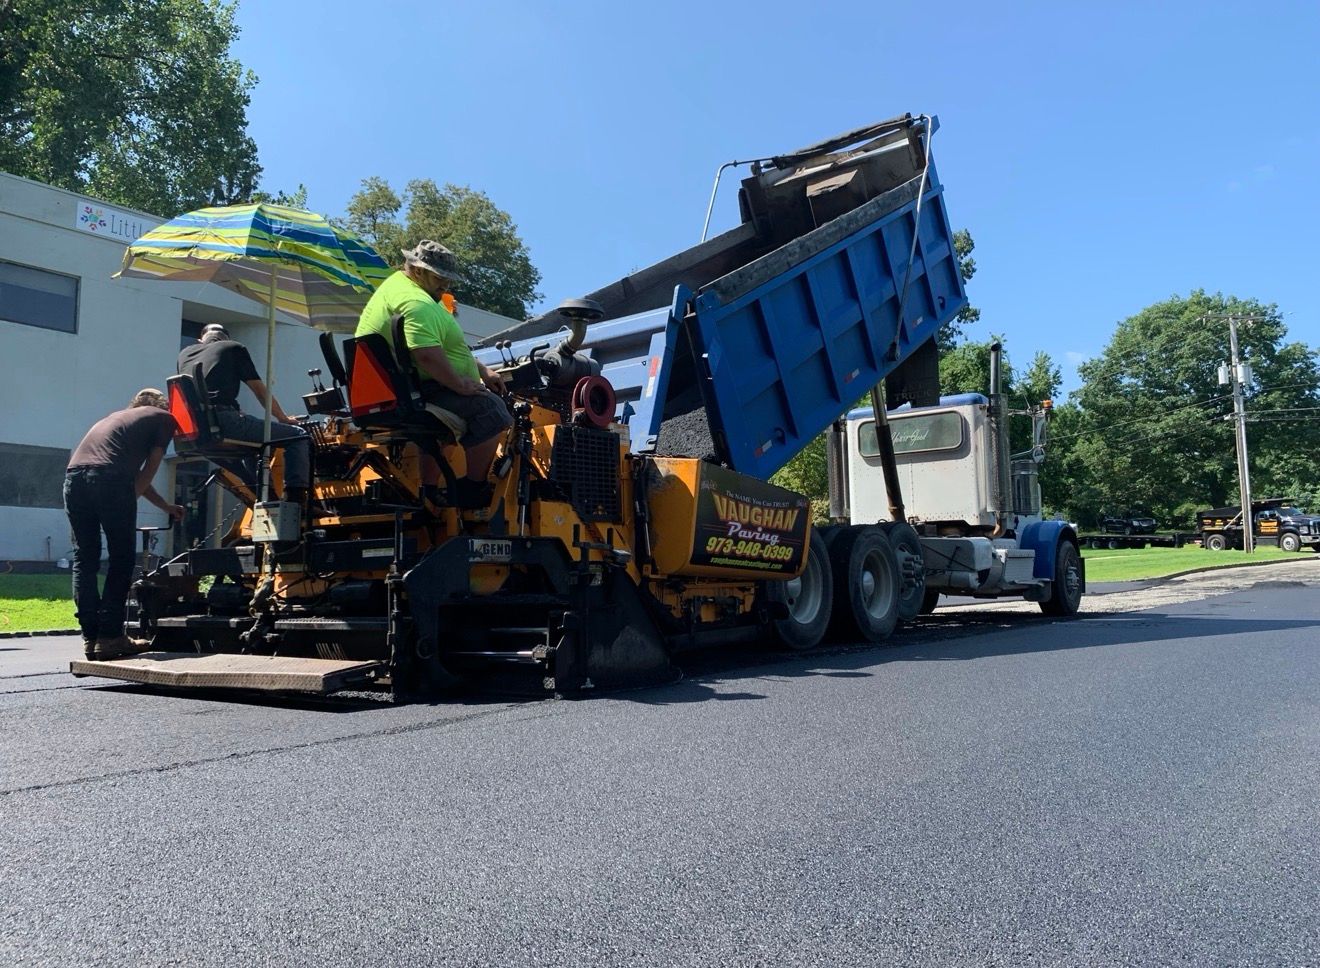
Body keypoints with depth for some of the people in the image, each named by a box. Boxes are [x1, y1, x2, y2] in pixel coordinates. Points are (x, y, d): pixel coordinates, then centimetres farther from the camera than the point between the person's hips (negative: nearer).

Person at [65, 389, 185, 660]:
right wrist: (128, 503, 15)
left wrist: (166, 507, 49)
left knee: (84, 558, 12)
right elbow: (149, 468, 11)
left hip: (74, 476, 6)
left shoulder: (117, 417, 38)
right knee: (121, 559, 2)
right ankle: (109, 636, -1)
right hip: (109, 478, -6)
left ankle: (90, 637, 10)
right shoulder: (163, 418, 19)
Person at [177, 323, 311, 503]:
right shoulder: (234, 348, 17)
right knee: (299, 436, -1)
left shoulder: (185, 353, 29)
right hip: (222, 419, -7)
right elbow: (260, 390, 18)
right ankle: (296, 502, -17)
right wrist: (284, 418, 30)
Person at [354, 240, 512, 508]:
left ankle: (430, 489, 29)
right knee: (490, 409, -18)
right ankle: (473, 491, -11)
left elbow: (448, 345, 25)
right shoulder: (417, 302, -15)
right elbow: (427, 355, -30)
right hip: (416, 392, -12)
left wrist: (483, 371, 20)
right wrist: (460, 384, -18)